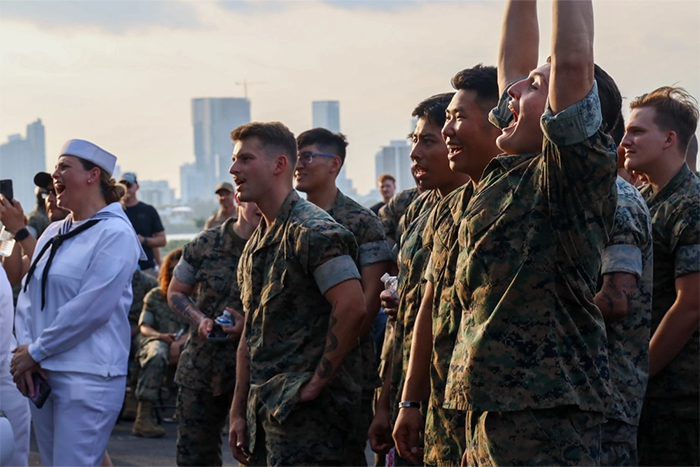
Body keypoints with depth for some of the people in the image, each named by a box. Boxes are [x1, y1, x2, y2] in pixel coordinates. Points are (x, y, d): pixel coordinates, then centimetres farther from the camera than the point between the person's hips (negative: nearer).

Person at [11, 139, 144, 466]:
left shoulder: (114, 234, -10)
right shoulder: (53, 233, 13)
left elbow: (90, 309, -17)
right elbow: (28, 296, 12)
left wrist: (35, 352, -11)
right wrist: (24, 350, -5)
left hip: (88, 377, -8)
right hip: (43, 375, 8)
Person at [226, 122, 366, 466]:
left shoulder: (312, 230, -12)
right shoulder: (257, 243, 17)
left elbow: (352, 308, -23)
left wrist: (316, 383, -18)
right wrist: (238, 411, 17)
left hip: (304, 412, -9)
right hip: (264, 411, 9)